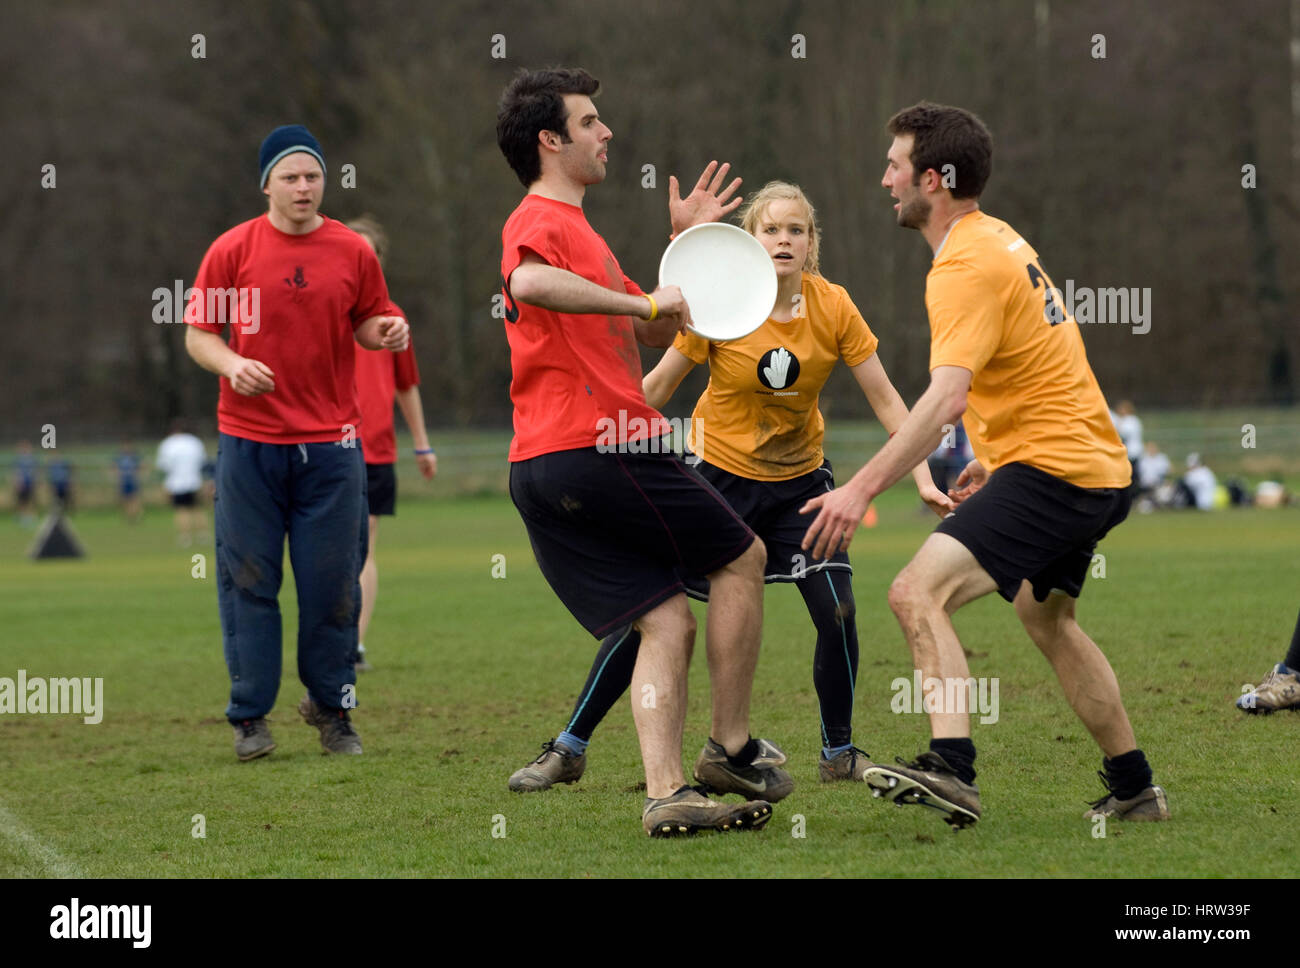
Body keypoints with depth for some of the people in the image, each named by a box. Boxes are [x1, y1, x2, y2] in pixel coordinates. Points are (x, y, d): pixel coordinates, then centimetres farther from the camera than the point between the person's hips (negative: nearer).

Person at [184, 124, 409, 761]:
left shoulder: (353, 251, 5)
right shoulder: (232, 250, 0)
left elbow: (366, 325, 17)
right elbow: (197, 332, 4)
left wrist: (386, 333, -6)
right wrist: (230, 364, -15)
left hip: (331, 443, 1)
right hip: (249, 441, -1)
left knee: (332, 584, 2)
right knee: (249, 580, 0)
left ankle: (331, 708, 16)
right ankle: (250, 716, 8)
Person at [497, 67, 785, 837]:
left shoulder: (572, 226, 26)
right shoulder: (540, 220, -7)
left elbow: (656, 333, 32)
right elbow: (529, 283, -33)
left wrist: (687, 245, 24)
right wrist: (644, 302, -26)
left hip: (542, 474, 9)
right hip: (594, 448, -9)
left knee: (668, 622, 4)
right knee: (742, 557, 4)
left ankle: (666, 794, -8)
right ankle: (732, 747, 7)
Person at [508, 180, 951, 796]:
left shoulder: (833, 308, -13)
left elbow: (885, 398, -6)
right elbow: (656, 387, -9)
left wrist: (923, 478, -12)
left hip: (799, 478, 2)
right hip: (719, 472, -2)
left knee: (837, 610, -14)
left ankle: (839, 752, 7)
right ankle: (569, 749, 8)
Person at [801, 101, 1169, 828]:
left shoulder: (967, 266, -18)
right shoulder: (1001, 240, 13)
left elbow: (946, 398, -30)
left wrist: (862, 489, -33)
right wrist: (994, 460, 27)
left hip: (1050, 469, -11)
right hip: (1099, 467, 11)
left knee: (920, 594, -23)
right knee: (1048, 617, 30)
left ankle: (951, 769, -38)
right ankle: (1134, 788, 39)